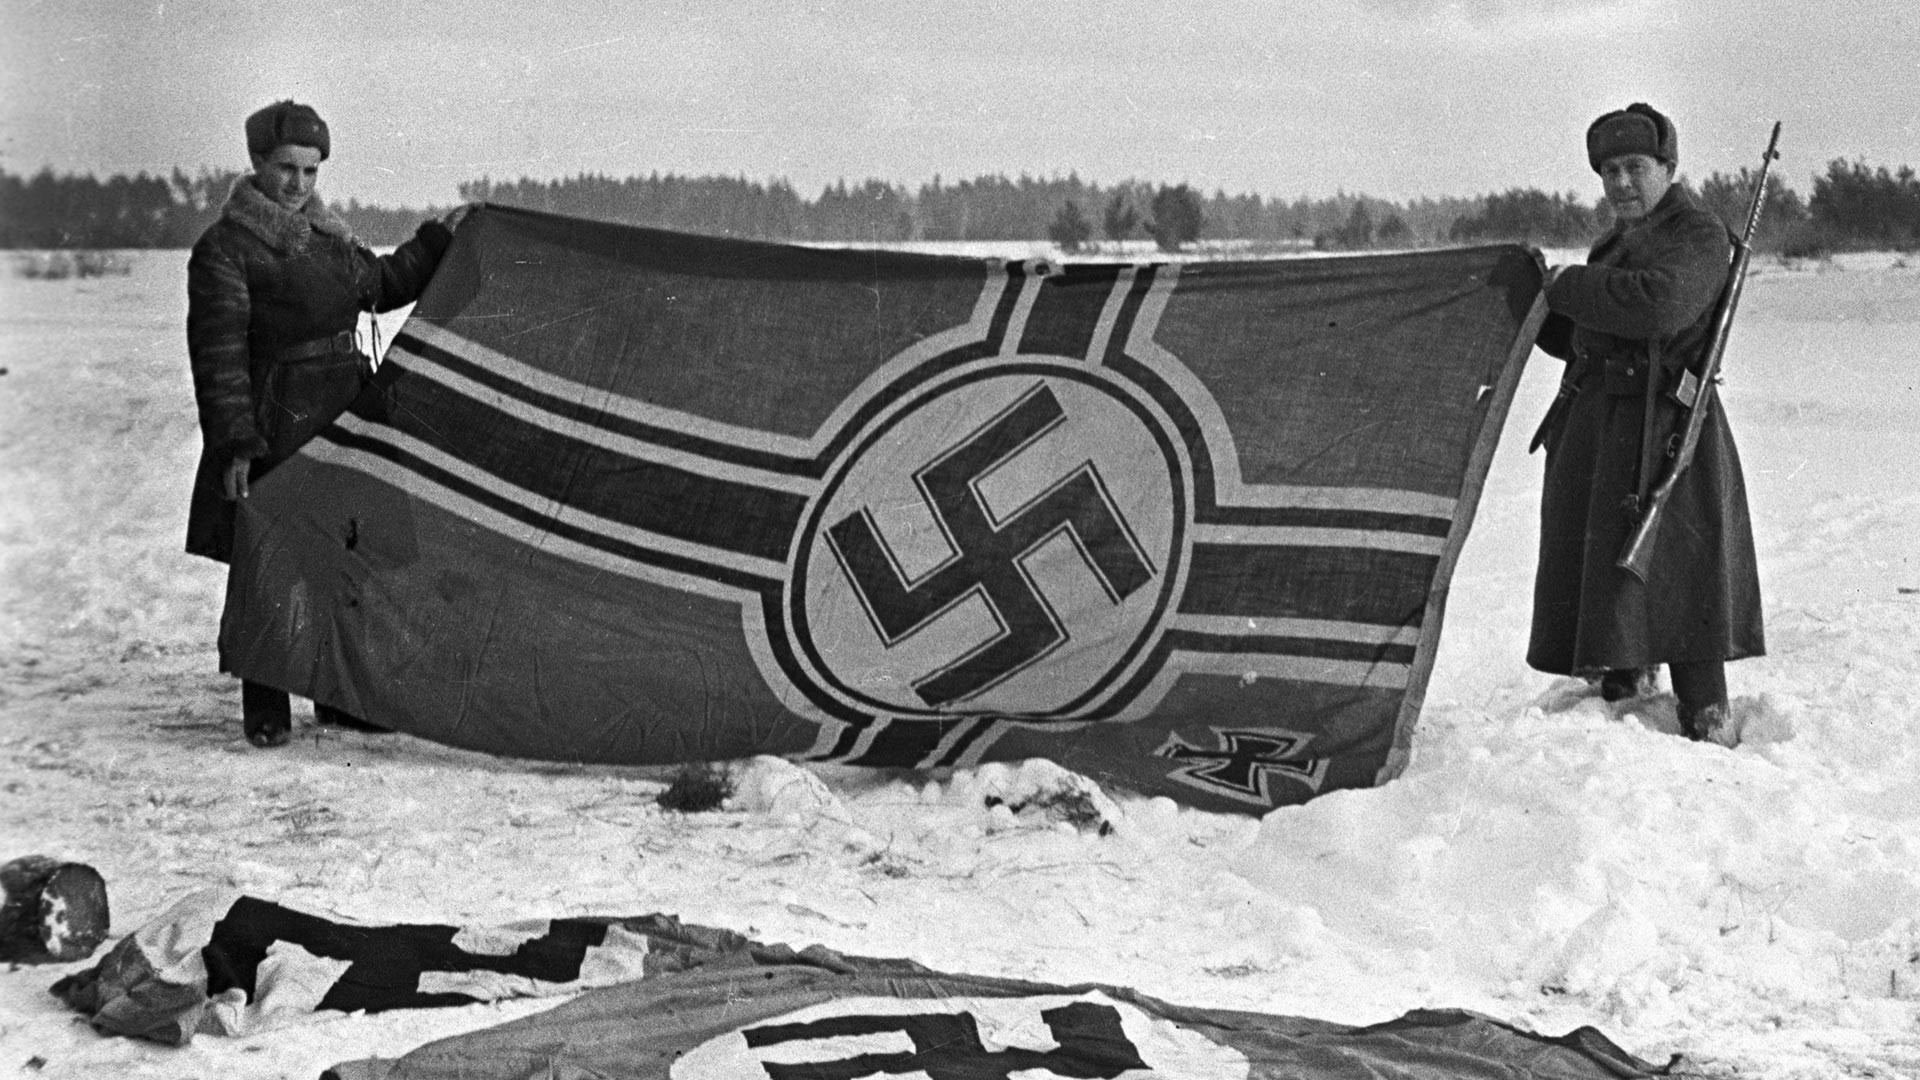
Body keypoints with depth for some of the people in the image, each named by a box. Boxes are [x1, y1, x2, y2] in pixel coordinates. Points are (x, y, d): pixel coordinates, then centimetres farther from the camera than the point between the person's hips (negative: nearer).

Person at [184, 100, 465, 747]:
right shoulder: (225, 248, -9)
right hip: (276, 431, -7)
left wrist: (440, 239, 28)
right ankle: (265, 712, 4)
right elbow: (219, 353, -13)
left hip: (345, 420, 7)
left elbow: (380, 284, 31)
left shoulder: (328, 238, 13)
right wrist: (234, 444, -19)